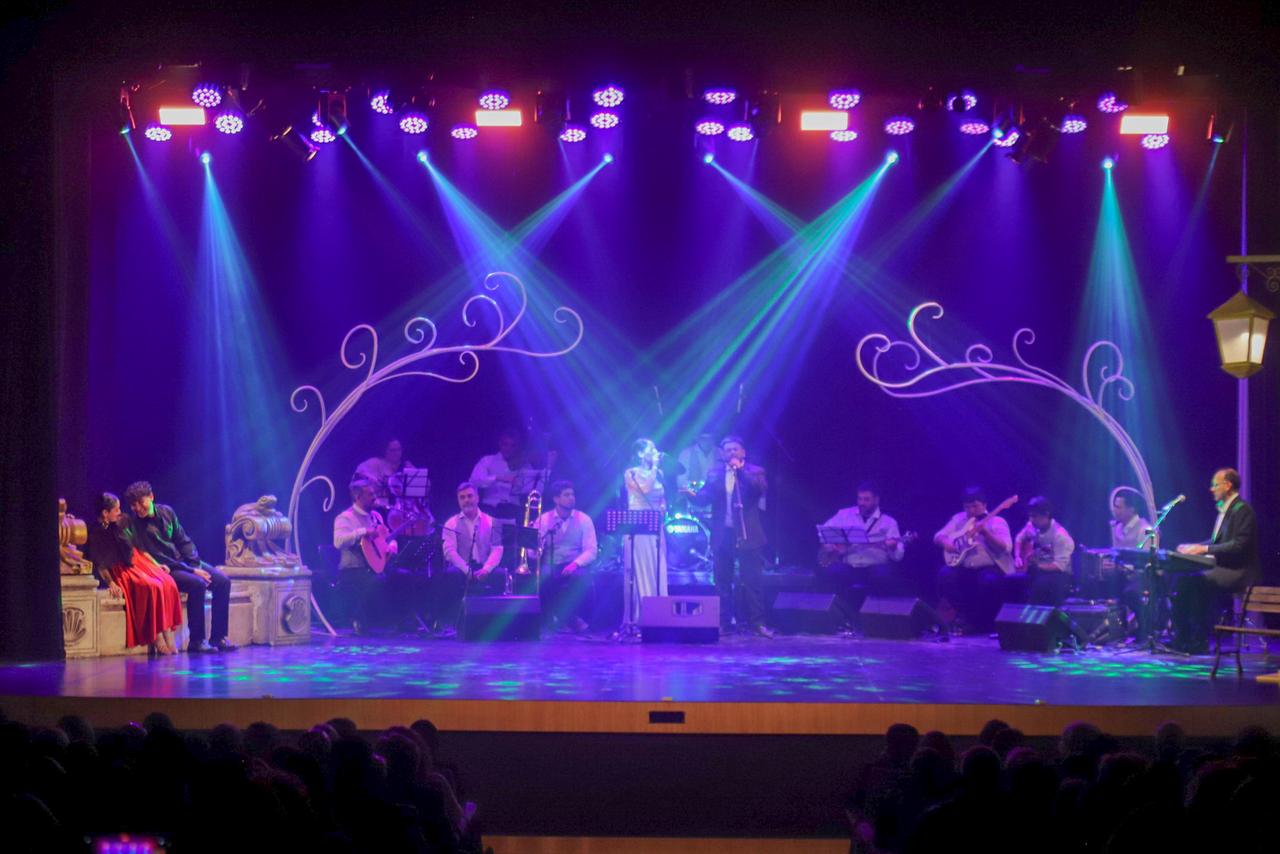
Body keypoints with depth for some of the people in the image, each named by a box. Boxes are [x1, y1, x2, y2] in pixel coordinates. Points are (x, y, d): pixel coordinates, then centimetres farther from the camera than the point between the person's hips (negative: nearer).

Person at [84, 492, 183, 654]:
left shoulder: (122, 522, 8)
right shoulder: (96, 533, -7)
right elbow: (99, 564, -7)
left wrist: (157, 565, 13)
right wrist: (111, 583, -20)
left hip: (138, 561, 6)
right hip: (121, 571, -6)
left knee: (168, 583, -21)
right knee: (153, 587, -31)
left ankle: (167, 634, -24)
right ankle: (157, 639, -28)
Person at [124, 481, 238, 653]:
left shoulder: (166, 512, 4)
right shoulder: (135, 526, -13)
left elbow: (183, 541, 10)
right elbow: (157, 558, -16)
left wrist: (197, 566, -6)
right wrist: (191, 571, -19)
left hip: (185, 562, 7)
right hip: (165, 569, -7)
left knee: (223, 582, -10)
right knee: (197, 584, -32)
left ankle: (218, 637, -7)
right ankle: (197, 641, -24)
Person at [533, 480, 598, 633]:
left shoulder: (584, 520, 5)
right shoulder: (544, 520, 5)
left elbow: (591, 551, -3)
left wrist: (576, 563, -22)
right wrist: (534, 546, -25)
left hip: (575, 567, 0)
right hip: (551, 566, 1)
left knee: (582, 579, -36)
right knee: (541, 579, -35)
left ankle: (573, 617, -11)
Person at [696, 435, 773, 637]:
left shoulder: (754, 471, 3)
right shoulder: (715, 471, 11)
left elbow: (762, 488, -16)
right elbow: (706, 495, 6)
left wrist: (741, 470, -19)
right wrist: (695, 495, -16)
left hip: (747, 535, -3)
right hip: (722, 534, 3)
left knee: (752, 581, -4)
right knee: (722, 581, 6)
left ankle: (757, 622, -1)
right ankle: (722, 622, 11)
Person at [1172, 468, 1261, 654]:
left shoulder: (1242, 510, -14)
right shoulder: (1224, 509, 17)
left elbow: (1239, 545, -23)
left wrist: (1205, 549, -24)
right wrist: (1194, 547, 5)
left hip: (1239, 572, -10)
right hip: (1224, 568, 10)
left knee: (1198, 581, -26)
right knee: (1181, 577, -6)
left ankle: (1200, 642, -18)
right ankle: (1182, 637, -7)